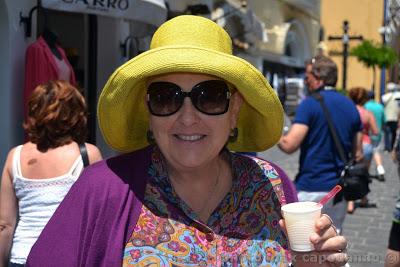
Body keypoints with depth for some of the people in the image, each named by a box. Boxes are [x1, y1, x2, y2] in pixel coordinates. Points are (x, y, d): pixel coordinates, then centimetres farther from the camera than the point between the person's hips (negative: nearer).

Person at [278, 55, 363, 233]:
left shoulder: (310, 104, -11)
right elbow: (358, 153, 12)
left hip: (310, 188, -6)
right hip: (339, 188, 6)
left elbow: (289, 145, -18)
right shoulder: (350, 106, 9)